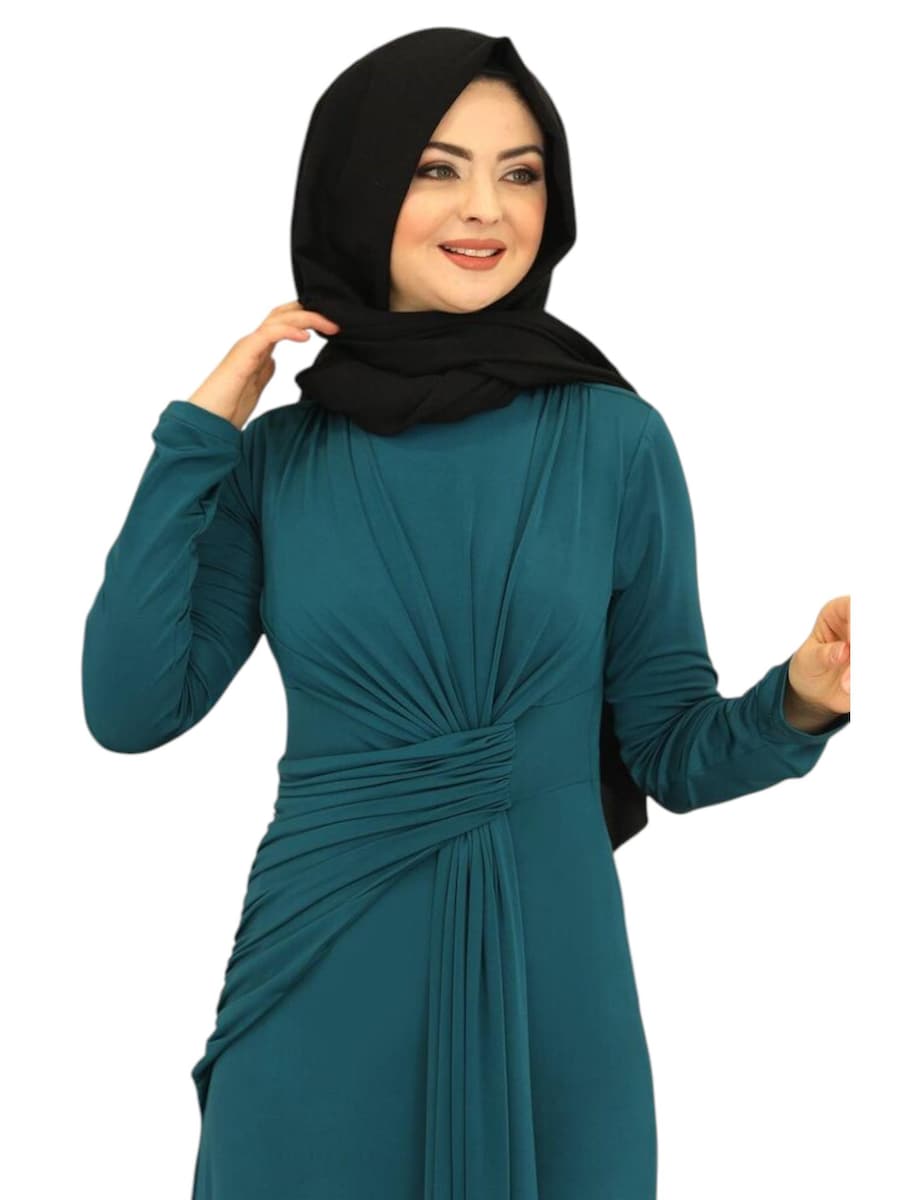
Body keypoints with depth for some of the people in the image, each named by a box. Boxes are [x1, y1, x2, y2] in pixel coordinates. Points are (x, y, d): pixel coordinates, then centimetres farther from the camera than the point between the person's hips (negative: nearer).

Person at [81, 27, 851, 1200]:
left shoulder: (615, 437, -3)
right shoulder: (277, 454, 1)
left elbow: (672, 748, 1)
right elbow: (131, 706, -8)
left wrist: (800, 699, -20)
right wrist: (198, 435, -7)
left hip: (550, 973, 0)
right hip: (323, 978, 1)